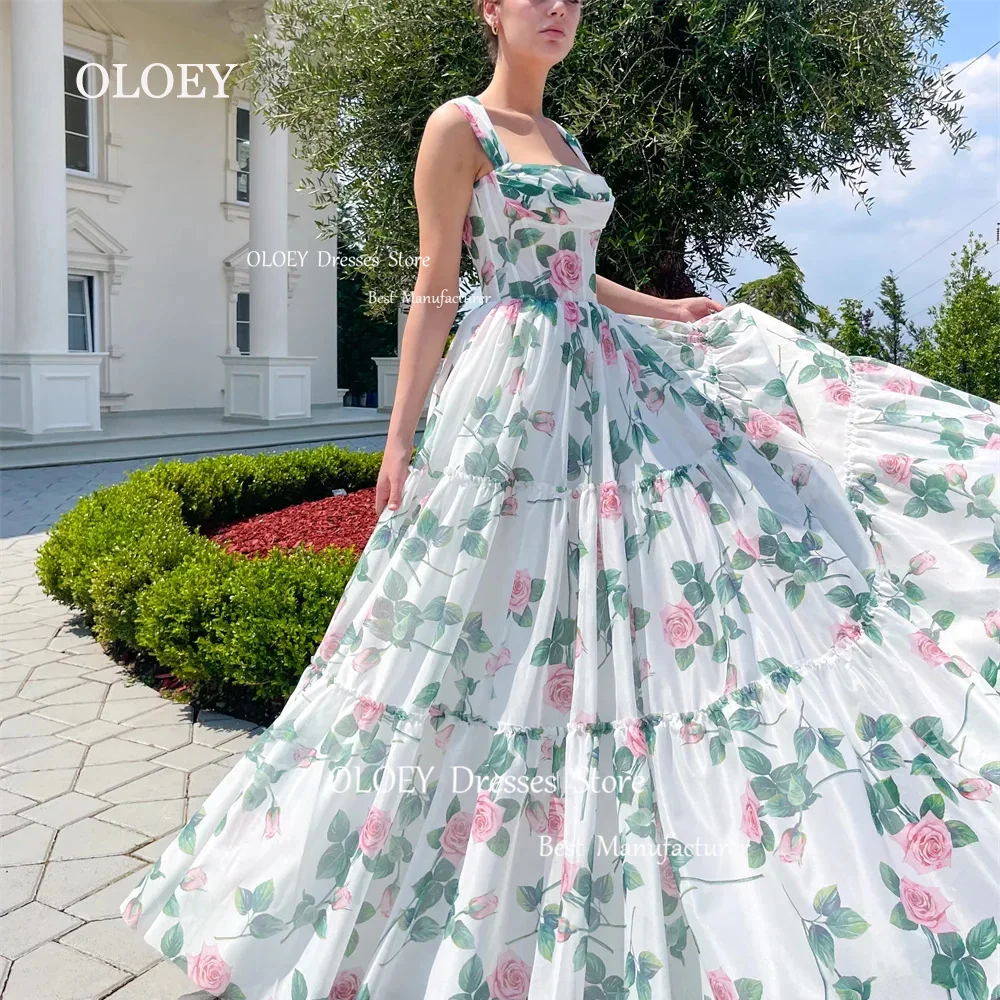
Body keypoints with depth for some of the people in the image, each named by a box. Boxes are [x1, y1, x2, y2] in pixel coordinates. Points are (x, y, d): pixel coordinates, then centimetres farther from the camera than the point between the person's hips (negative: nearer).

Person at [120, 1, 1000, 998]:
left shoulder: (564, 143, 20)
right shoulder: (459, 125, -2)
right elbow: (435, 290, -7)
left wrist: (672, 311, 23)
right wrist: (401, 435, -11)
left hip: (611, 381, 8)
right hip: (517, 384, -8)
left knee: (648, 606, 6)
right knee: (516, 626, -4)